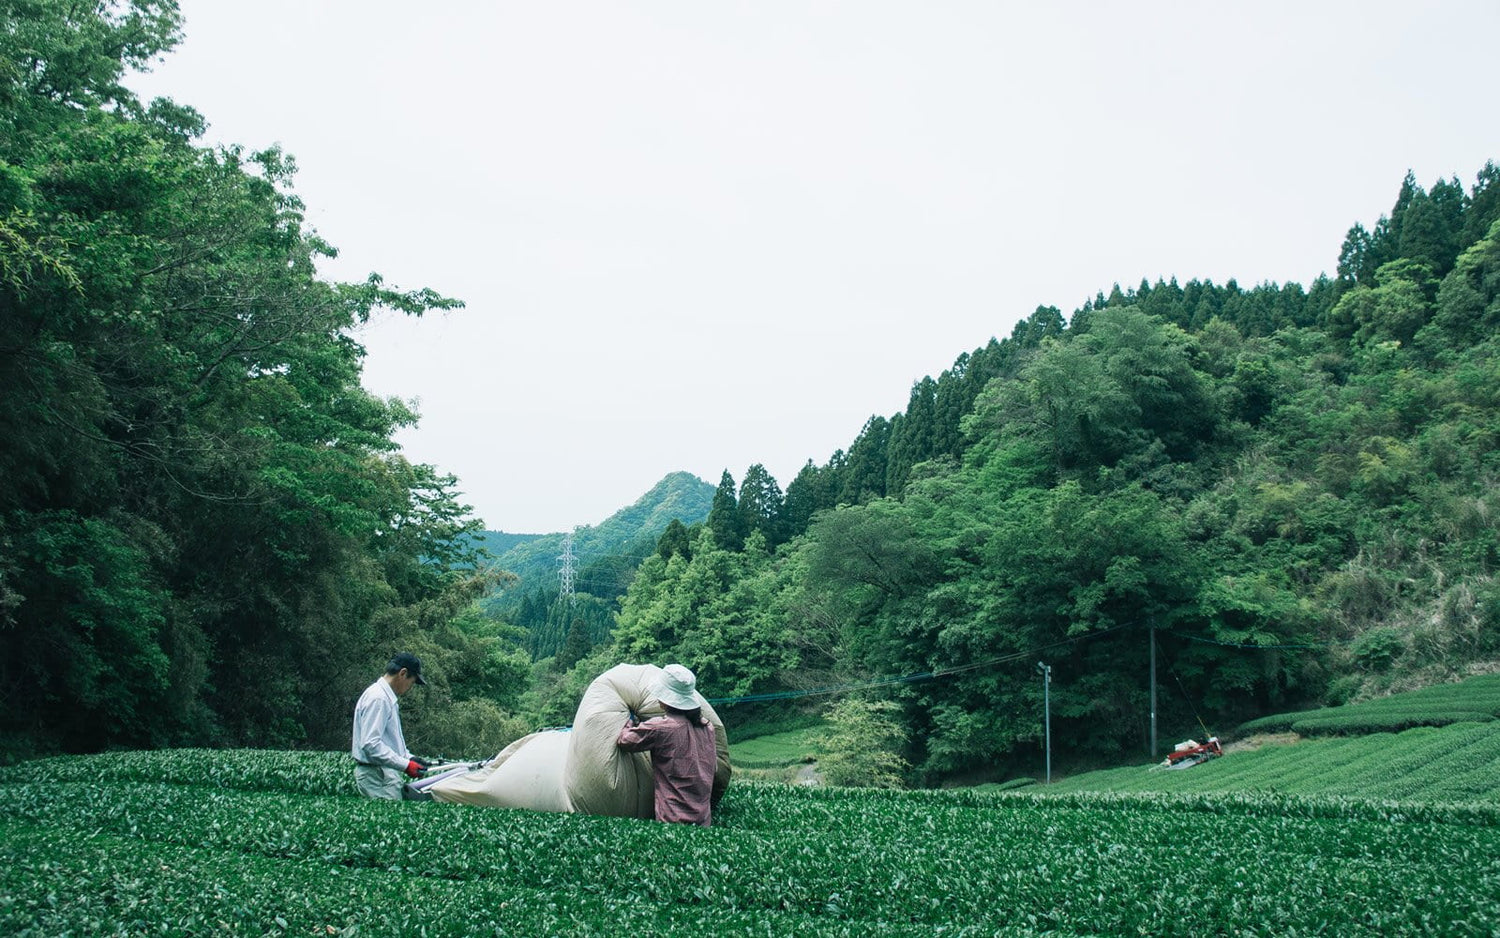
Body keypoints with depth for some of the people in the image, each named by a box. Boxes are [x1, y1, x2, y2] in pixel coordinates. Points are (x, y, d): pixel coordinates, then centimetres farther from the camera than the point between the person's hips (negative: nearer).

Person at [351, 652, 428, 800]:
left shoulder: (387, 697, 17)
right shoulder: (377, 698, -16)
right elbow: (370, 744, -23)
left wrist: (409, 758, 13)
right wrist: (405, 765, -21)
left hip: (386, 772, 10)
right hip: (377, 775, -10)